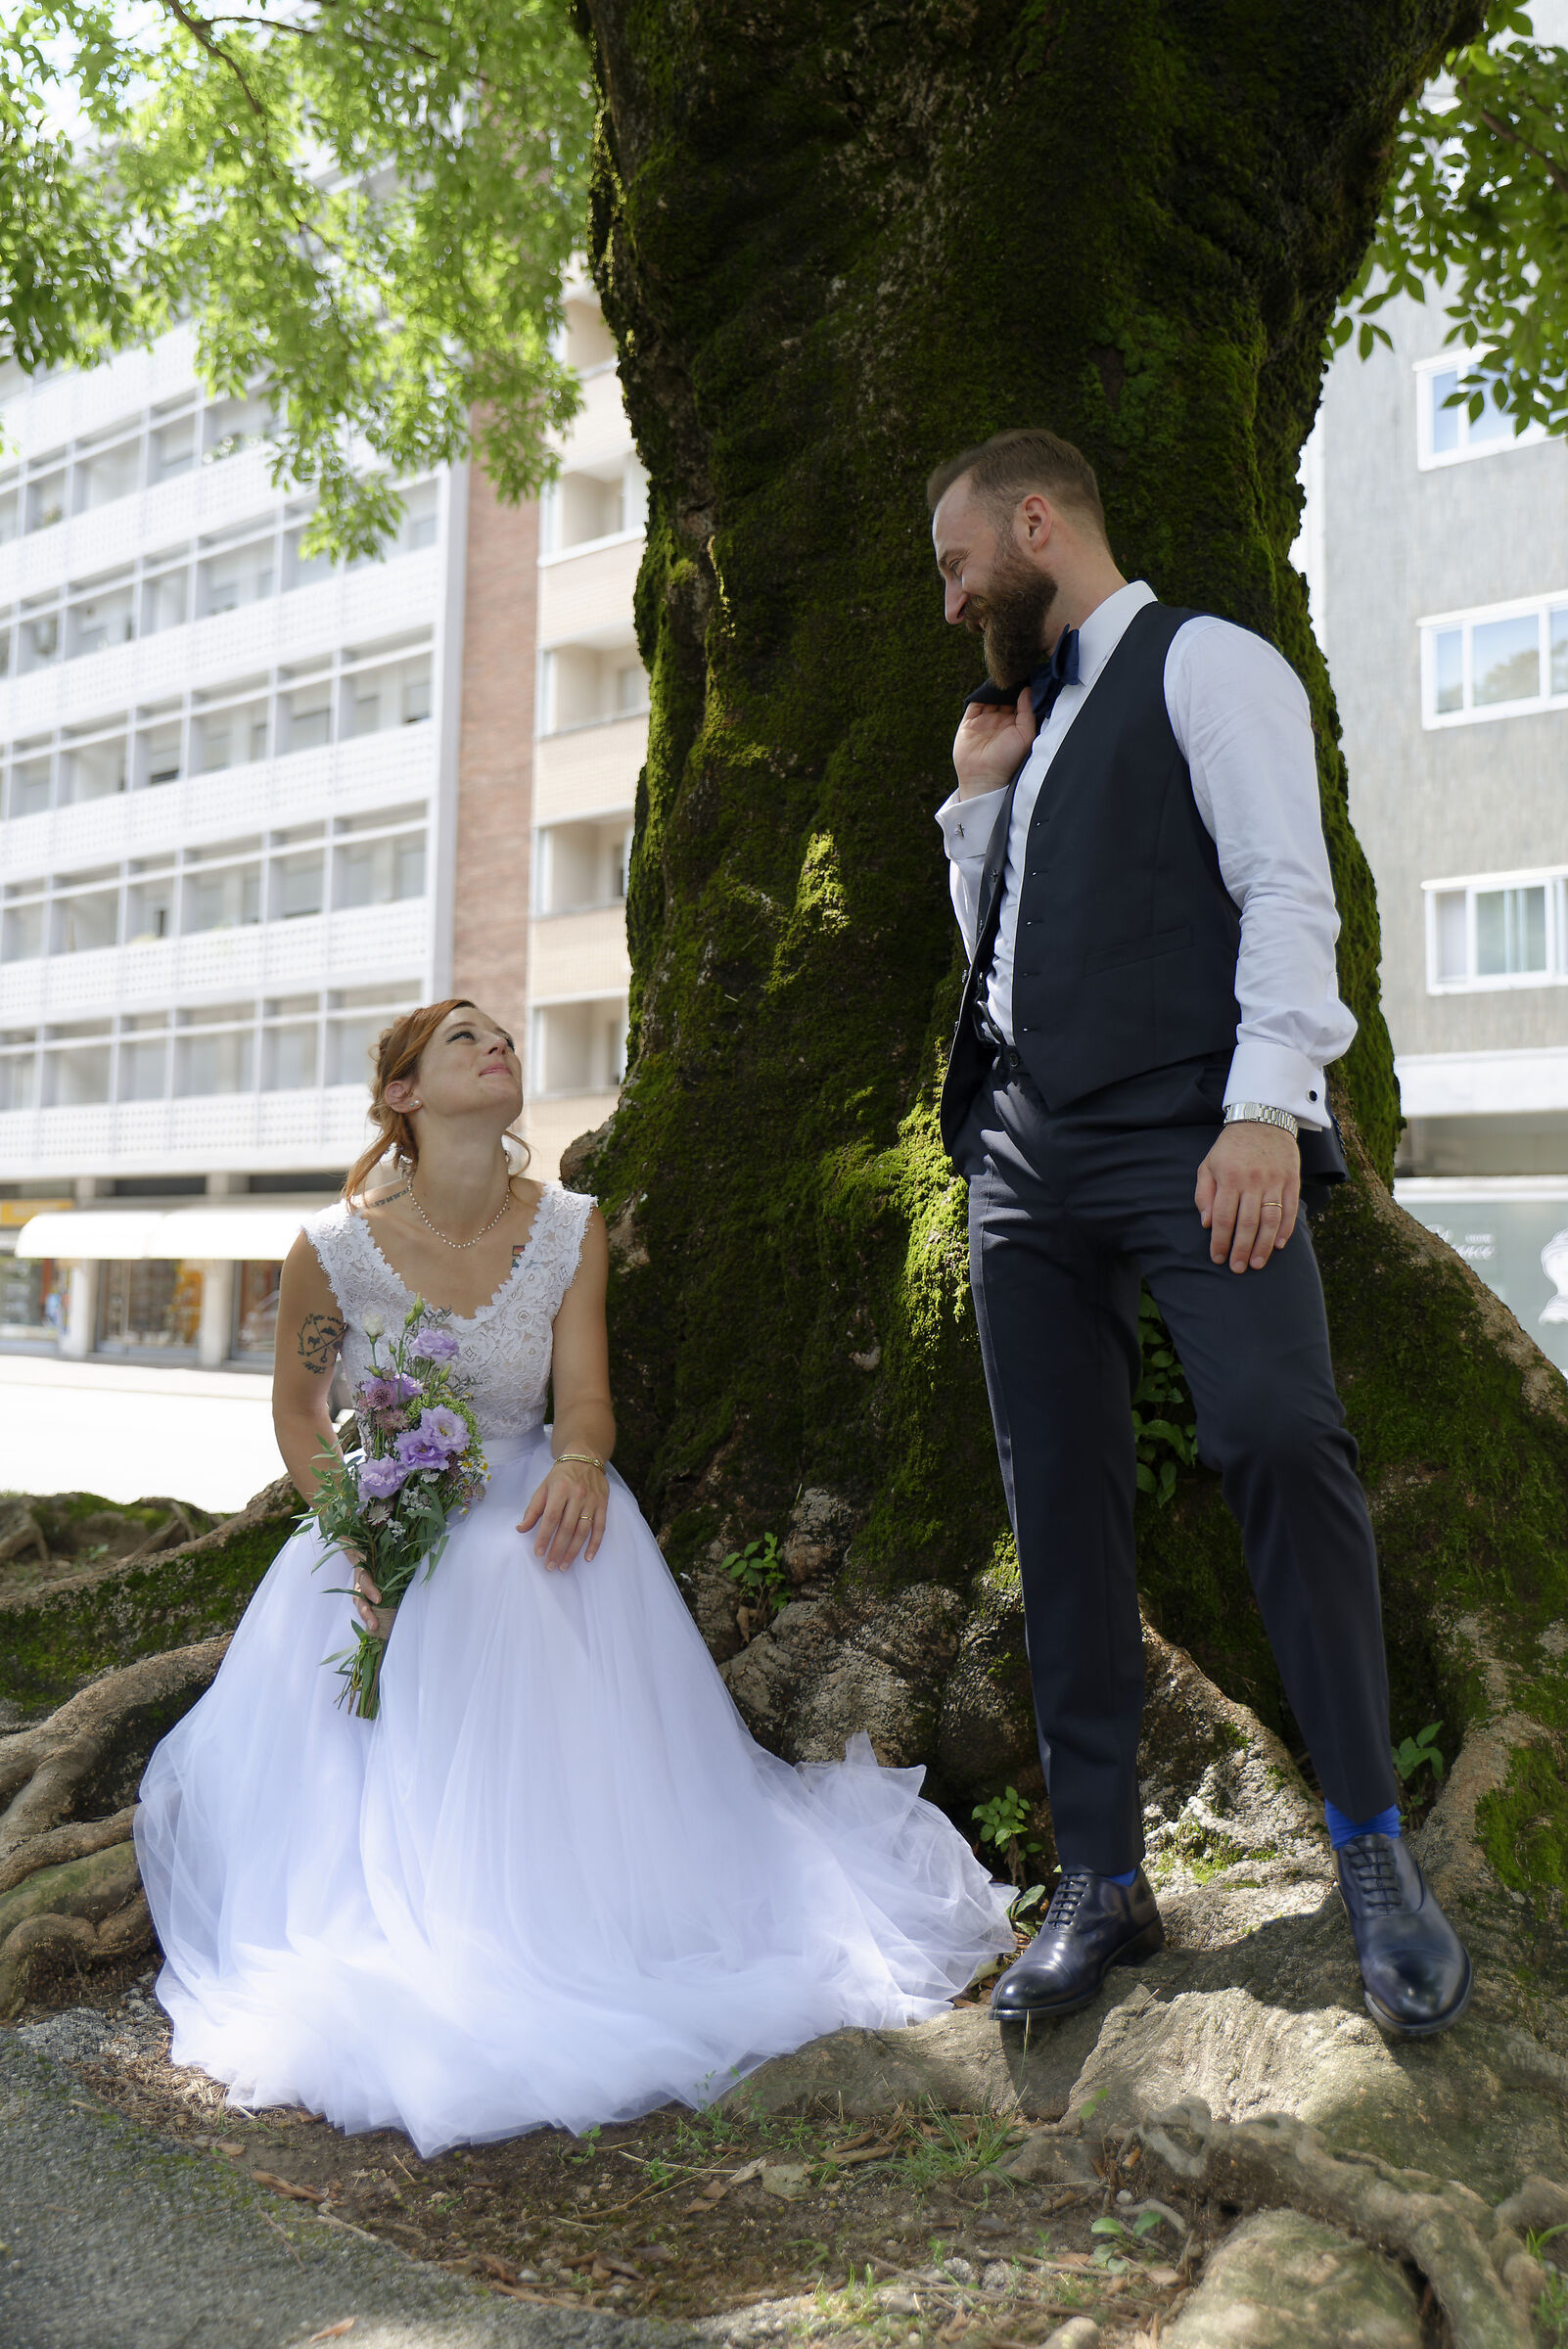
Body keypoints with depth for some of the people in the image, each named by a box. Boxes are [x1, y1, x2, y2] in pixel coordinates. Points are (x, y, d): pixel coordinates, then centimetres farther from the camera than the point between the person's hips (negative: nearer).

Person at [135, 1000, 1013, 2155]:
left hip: (525, 1513, 1)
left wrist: (576, 1465, -32)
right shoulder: (334, 1248, -11)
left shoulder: (572, 1231, -5)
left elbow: (585, 1395, -6)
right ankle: (394, 1952, 4)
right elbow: (298, 1409, 2)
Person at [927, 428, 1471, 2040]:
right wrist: (976, 795, 18)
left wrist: (1266, 1107, -21)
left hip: (1185, 1135, -7)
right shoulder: (1023, 720, 26)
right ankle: (1100, 1883, 10)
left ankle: (1373, 1854, -5)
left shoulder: (1203, 662, 4)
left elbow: (1285, 888, -9)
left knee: (1280, 1438, -20)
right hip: (1024, 1155, 7)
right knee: (1059, 1504, 3)